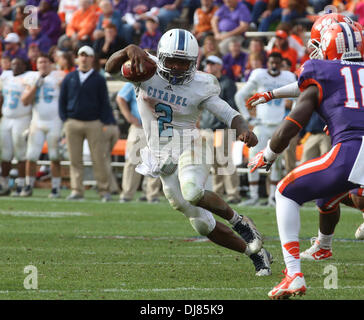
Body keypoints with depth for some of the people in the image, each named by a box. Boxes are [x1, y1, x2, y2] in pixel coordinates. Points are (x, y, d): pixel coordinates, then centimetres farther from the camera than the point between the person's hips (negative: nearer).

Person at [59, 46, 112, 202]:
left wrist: (102, 122, -4)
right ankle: (77, 191, 4)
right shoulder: (69, 78, 12)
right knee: (75, 159, 1)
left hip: (94, 123, -2)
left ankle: (104, 190, 0)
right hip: (73, 123, 2)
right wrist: (64, 119, 2)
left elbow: (105, 103, 5)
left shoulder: (99, 79, 6)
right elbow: (62, 100, 13)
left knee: (99, 158, -5)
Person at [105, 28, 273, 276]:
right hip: (163, 159, 4)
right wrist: (129, 50, -38)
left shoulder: (200, 86, -11)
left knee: (192, 192, -37)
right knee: (203, 225, 5)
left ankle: (238, 220, -10)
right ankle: (256, 253, 21)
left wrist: (244, 130, -34)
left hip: (190, 147, -4)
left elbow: (230, 115, -12)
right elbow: (111, 68, -17)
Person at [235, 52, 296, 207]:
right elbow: (240, 96, 6)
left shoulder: (288, 78, 3)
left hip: (279, 126, 1)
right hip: (262, 125, -1)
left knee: (277, 163, 1)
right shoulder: (259, 76, -2)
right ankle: (253, 196, -1)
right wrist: (247, 117, 2)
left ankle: (272, 197, 8)